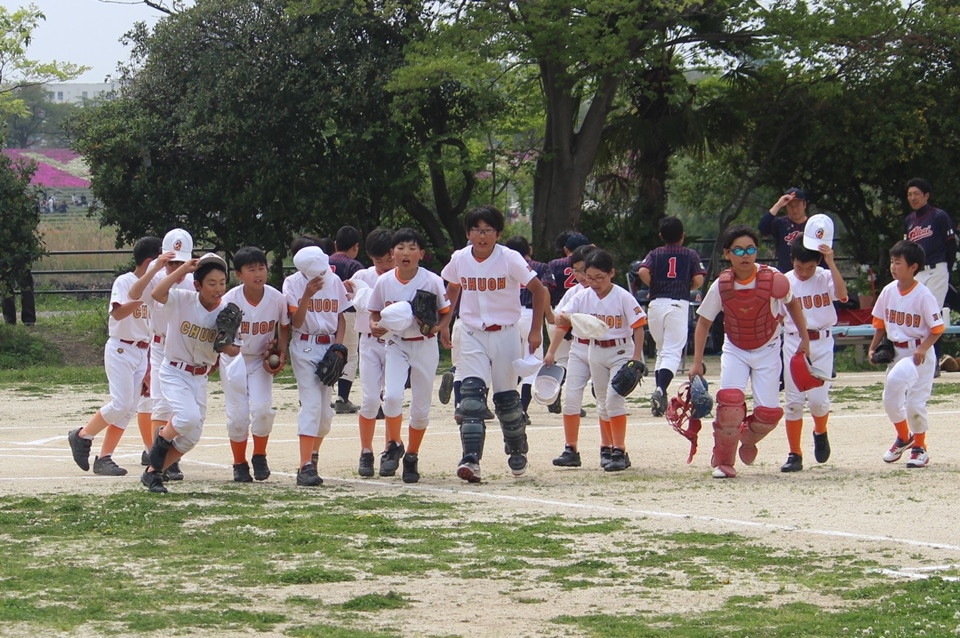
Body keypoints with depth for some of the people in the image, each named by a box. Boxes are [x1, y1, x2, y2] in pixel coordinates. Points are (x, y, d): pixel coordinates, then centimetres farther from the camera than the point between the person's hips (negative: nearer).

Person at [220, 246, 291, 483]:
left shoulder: (276, 298, -15)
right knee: (238, 414, -2)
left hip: (261, 359, 1)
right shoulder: (230, 300, -21)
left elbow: (284, 326, 4)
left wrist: (281, 352, -5)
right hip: (234, 359, -1)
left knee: (262, 408, -14)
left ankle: (259, 456, 11)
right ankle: (239, 464, 18)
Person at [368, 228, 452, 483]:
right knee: (392, 395, -19)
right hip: (396, 345, 1)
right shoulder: (384, 282, -5)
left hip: (424, 346, -1)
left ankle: (412, 457, 23)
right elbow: (375, 312, 6)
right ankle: (393, 447, 4)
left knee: (421, 406, 5)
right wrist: (374, 325, -16)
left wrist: (437, 327, -21)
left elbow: (446, 312, -1)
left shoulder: (432, 281, -10)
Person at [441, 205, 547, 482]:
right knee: (471, 394, -14)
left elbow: (538, 289, -5)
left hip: (504, 333, -2)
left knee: (507, 397, 7)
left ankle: (517, 449, 33)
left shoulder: (510, 259, -13)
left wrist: (536, 330, -7)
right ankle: (471, 460, -22)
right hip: (472, 334, 2)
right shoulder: (459, 259, -3)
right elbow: (452, 290, 17)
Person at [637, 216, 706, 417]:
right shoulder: (691, 255, 9)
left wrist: (654, 287, 8)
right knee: (672, 352, -9)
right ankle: (661, 390, -32)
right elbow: (698, 280, -2)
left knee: (661, 350, 18)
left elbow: (643, 271, -8)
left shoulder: (655, 254, 10)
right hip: (679, 305, -2)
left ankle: (660, 395, 16)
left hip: (656, 303, 2)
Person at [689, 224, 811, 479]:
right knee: (730, 400, -23)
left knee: (768, 412, -8)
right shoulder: (721, 286, -17)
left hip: (767, 350, 0)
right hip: (735, 350, 0)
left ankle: (748, 437, 29)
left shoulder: (774, 280, -20)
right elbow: (703, 322, -4)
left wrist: (805, 339, 1)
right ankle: (723, 462, -6)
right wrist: (697, 362, -8)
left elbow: (792, 304, 1)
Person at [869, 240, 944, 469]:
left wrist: (923, 348, -24)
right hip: (896, 352, 6)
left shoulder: (923, 295, -15)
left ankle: (919, 447, 9)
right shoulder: (888, 291, 1)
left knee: (915, 402, -10)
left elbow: (937, 328, -12)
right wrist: (873, 347, 3)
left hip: (918, 353, -6)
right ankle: (904, 437, 31)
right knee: (890, 399, 6)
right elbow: (880, 323, 11)